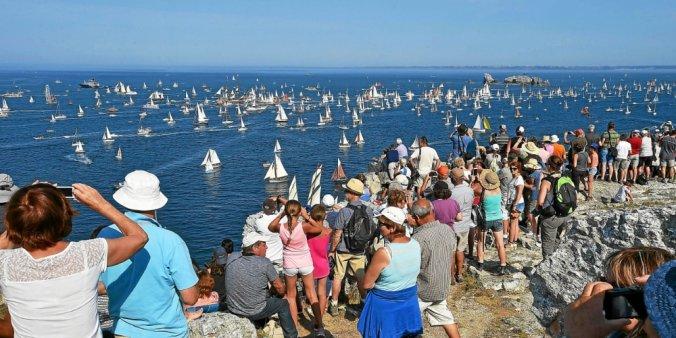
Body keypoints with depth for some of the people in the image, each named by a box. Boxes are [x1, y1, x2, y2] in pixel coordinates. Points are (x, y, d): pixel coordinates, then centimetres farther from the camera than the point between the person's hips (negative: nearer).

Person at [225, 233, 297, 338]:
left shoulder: (231, 258, -7)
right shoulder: (265, 263, -20)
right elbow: (281, 289, -10)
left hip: (232, 310, 5)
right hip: (255, 313, -5)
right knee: (283, 304, 19)